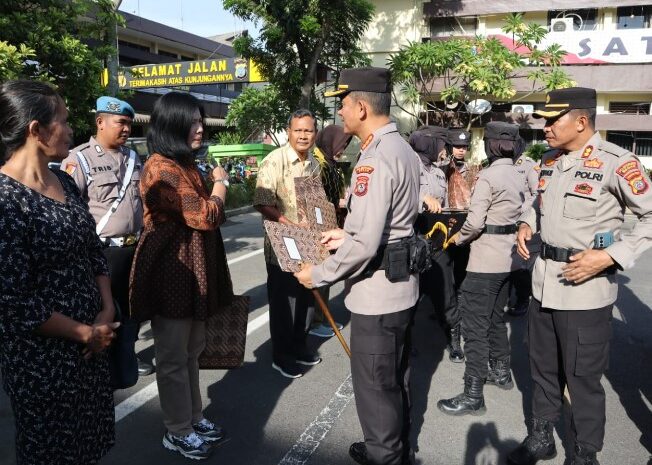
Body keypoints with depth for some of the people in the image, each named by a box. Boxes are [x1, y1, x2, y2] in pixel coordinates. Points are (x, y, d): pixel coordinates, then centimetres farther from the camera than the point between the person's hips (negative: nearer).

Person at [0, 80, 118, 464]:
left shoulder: (64, 181, 4)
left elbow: (94, 251, 9)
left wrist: (107, 314, -2)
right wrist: (86, 332, -13)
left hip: (91, 341, 7)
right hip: (41, 355, -7)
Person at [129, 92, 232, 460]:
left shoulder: (185, 165, 14)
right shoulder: (162, 169, -19)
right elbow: (205, 216, -19)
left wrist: (219, 183, 11)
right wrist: (220, 183, -6)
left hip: (192, 269, 10)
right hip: (172, 272, -10)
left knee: (191, 350, 19)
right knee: (174, 357, 5)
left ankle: (194, 418, 34)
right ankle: (178, 433, 22)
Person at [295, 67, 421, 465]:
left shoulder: (375, 159, -22)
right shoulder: (402, 148, 10)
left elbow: (365, 245, -26)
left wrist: (318, 275, -13)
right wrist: (346, 235, 16)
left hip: (378, 287, -11)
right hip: (401, 281, 11)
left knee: (375, 385, 7)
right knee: (396, 376, 24)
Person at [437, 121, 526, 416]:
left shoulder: (488, 176, -15)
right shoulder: (518, 178, 9)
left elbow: (474, 222, -20)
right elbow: (516, 217, 8)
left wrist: (457, 238, -3)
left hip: (485, 262, -9)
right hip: (507, 259, 9)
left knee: (475, 325, -4)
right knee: (495, 318, 22)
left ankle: (473, 396, 1)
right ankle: (500, 372, 36)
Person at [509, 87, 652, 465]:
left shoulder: (616, 163, -14)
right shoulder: (550, 161, 8)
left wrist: (610, 256, -21)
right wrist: (527, 224, 6)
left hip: (586, 288, -7)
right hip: (544, 281, 7)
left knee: (583, 378, 7)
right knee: (543, 368, 18)